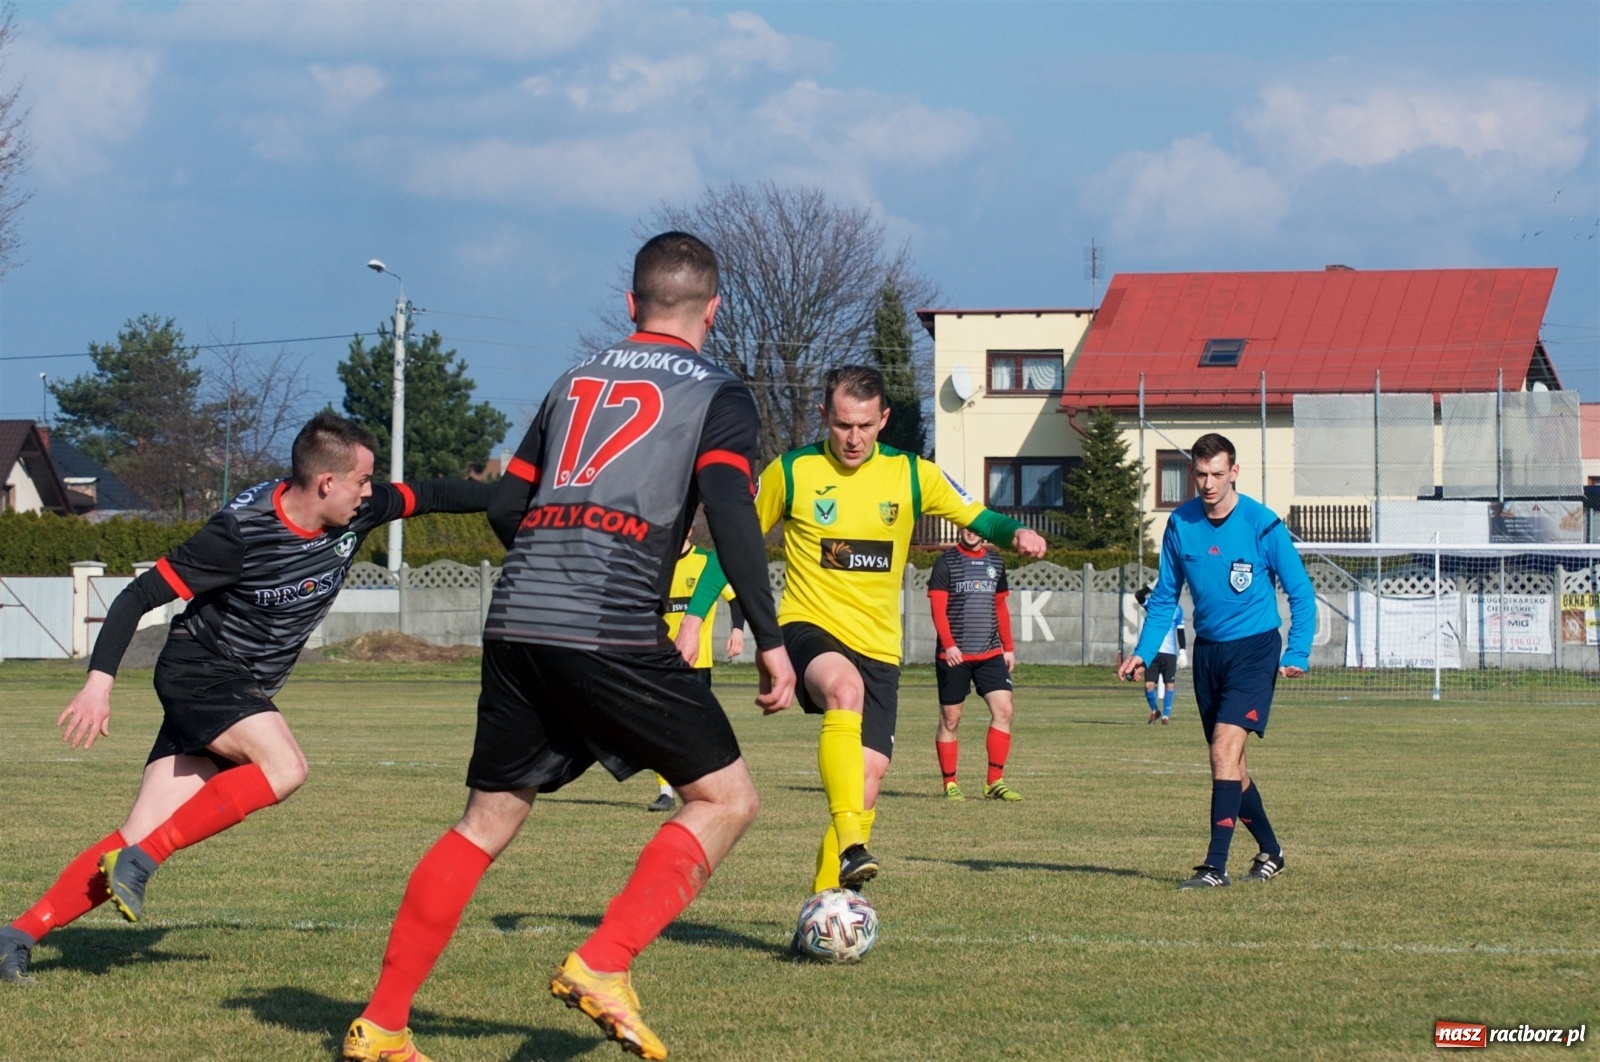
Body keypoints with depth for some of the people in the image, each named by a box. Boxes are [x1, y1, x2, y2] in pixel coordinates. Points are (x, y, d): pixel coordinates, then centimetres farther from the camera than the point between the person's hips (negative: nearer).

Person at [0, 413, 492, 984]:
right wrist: (99, 681, -27)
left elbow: (433, 495, 11)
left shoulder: (357, 513, -6)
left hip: (244, 694, 7)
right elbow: (139, 595, -20)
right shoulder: (240, 532, -24)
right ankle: (140, 861, -23)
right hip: (197, 673, -7)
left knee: (140, 841, -3)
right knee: (283, 768, -30)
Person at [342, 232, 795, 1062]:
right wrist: (769, 639, -7)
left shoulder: (575, 380, 22)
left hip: (516, 622, 6)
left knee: (486, 823, 14)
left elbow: (505, 506, 21)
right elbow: (731, 514, -9)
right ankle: (601, 967, -9)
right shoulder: (718, 395, 7)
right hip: (616, 634, -5)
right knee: (725, 799, 7)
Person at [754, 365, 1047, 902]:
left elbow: (977, 517, 9)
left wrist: (1016, 532, -14)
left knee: (867, 778, -3)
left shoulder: (912, 475, 3)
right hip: (810, 627, -4)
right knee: (845, 688, -38)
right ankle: (850, 845, -50)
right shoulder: (790, 472, -2)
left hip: (878, 649, 4)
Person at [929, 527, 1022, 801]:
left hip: (991, 654, 4)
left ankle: (995, 782, -3)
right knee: (950, 718, 1)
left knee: (1003, 709, -9)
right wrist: (949, 645, -19)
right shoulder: (946, 562, -2)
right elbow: (938, 607, -8)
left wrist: (1008, 647, 15)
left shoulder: (995, 562, 13)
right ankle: (950, 784, 10)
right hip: (955, 655, -4)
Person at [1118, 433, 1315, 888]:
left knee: (1224, 749, -18)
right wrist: (1143, 651, -2)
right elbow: (1164, 596, 10)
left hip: (1254, 649, -5)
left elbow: (1301, 594, -6)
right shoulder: (1180, 524, -1)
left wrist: (1297, 655, -16)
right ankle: (1270, 852, 28)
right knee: (1229, 762, 11)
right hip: (1208, 650, 6)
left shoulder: (1262, 525, -13)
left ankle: (1215, 865, -18)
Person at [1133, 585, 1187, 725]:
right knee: (1149, 684, -5)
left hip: (1170, 652, 0)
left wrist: (1183, 651, -3)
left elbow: (1180, 632, 5)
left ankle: (1166, 715, 8)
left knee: (1169, 684, -3)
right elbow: (1138, 595, -13)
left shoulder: (1176, 609, 5)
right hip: (1152, 652, 0)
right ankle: (1154, 711, 19)